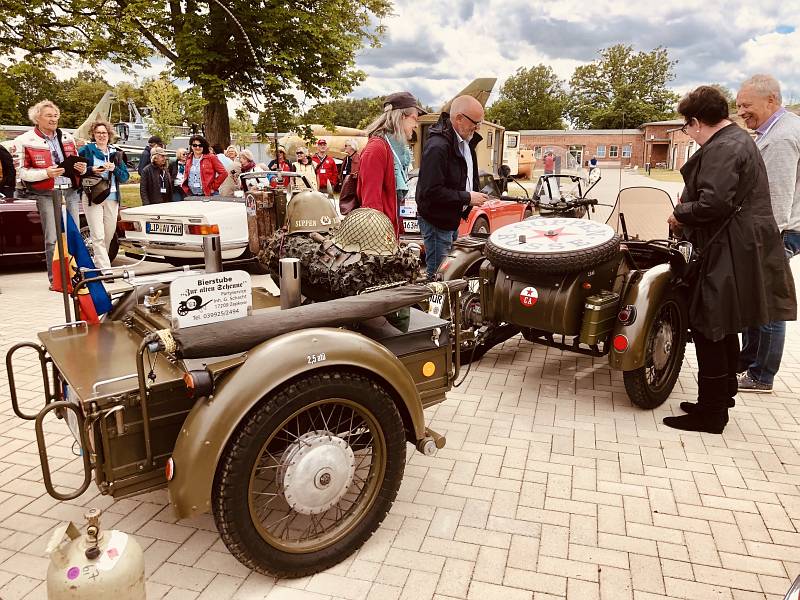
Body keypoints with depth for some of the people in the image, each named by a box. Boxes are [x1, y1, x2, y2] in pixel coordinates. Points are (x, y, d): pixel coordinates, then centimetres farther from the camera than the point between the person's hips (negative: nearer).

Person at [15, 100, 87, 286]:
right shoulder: (27, 141, -2)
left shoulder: (67, 137, 14)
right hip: (47, 195, -4)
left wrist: (82, 168, 0)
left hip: (71, 192, 5)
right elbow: (23, 172, -4)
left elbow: (76, 162, 23)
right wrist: (46, 173, -18)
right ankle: (55, 278, 4)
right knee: (52, 239, -4)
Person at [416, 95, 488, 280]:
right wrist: (467, 198, -22)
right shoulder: (437, 146, -24)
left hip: (453, 218, 10)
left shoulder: (466, 142, 9)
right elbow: (431, 192, -28)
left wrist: (475, 194, 6)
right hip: (437, 221, -10)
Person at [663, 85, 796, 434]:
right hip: (737, 248, 11)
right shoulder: (737, 139, 17)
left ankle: (711, 412, 4)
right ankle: (722, 395, 33)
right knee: (721, 328, 19)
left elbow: (714, 203, -27)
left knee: (708, 328, -4)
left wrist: (680, 214, -10)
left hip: (729, 255, -11)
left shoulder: (722, 149, -16)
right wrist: (690, 198, 10)